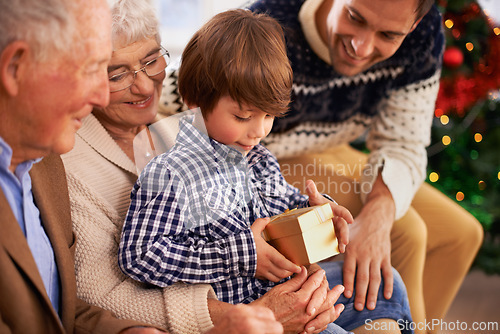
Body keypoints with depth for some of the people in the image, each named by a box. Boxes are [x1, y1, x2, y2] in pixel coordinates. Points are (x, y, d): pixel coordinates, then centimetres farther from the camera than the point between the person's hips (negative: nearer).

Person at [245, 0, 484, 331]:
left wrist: (378, 214, -38)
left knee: (459, 234, 5)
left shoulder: (424, 34, -20)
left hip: (329, 157, 6)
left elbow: (403, 147, -17)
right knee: (402, 233, -23)